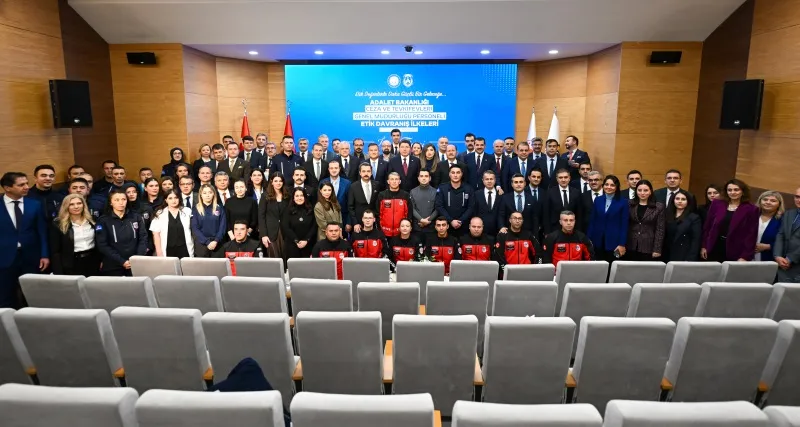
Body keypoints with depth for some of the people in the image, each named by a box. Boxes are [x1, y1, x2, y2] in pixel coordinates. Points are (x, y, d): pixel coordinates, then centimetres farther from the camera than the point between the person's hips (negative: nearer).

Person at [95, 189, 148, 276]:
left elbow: (143, 238, 2)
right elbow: (102, 246, -6)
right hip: (112, 267, -1)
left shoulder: (136, 217, 6)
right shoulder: (103, 221, 0)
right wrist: (122, 262, -15)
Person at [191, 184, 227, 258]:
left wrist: (216, 241, -12)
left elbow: (223, 226, 2)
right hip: (201, 243, -1)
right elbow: (194, 228, -3)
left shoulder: (220, 208, 6)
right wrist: (207, 242, -13)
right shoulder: (195, 209, 3)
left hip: (216, 244, 1)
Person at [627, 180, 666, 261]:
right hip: (631, 247, 2)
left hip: (648, 248, -2)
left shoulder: (659, 207, 0)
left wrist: (657, 249, -7)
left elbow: (660, 230, -3)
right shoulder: (629, 205, 6)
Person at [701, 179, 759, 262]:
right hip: (714, 249, 2)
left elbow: (751, 235, -4)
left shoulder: (751, 209, -1)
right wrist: (704, 246, 3)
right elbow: (707, 226, 7)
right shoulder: (717, 204, 5)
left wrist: (745, 256, -10)